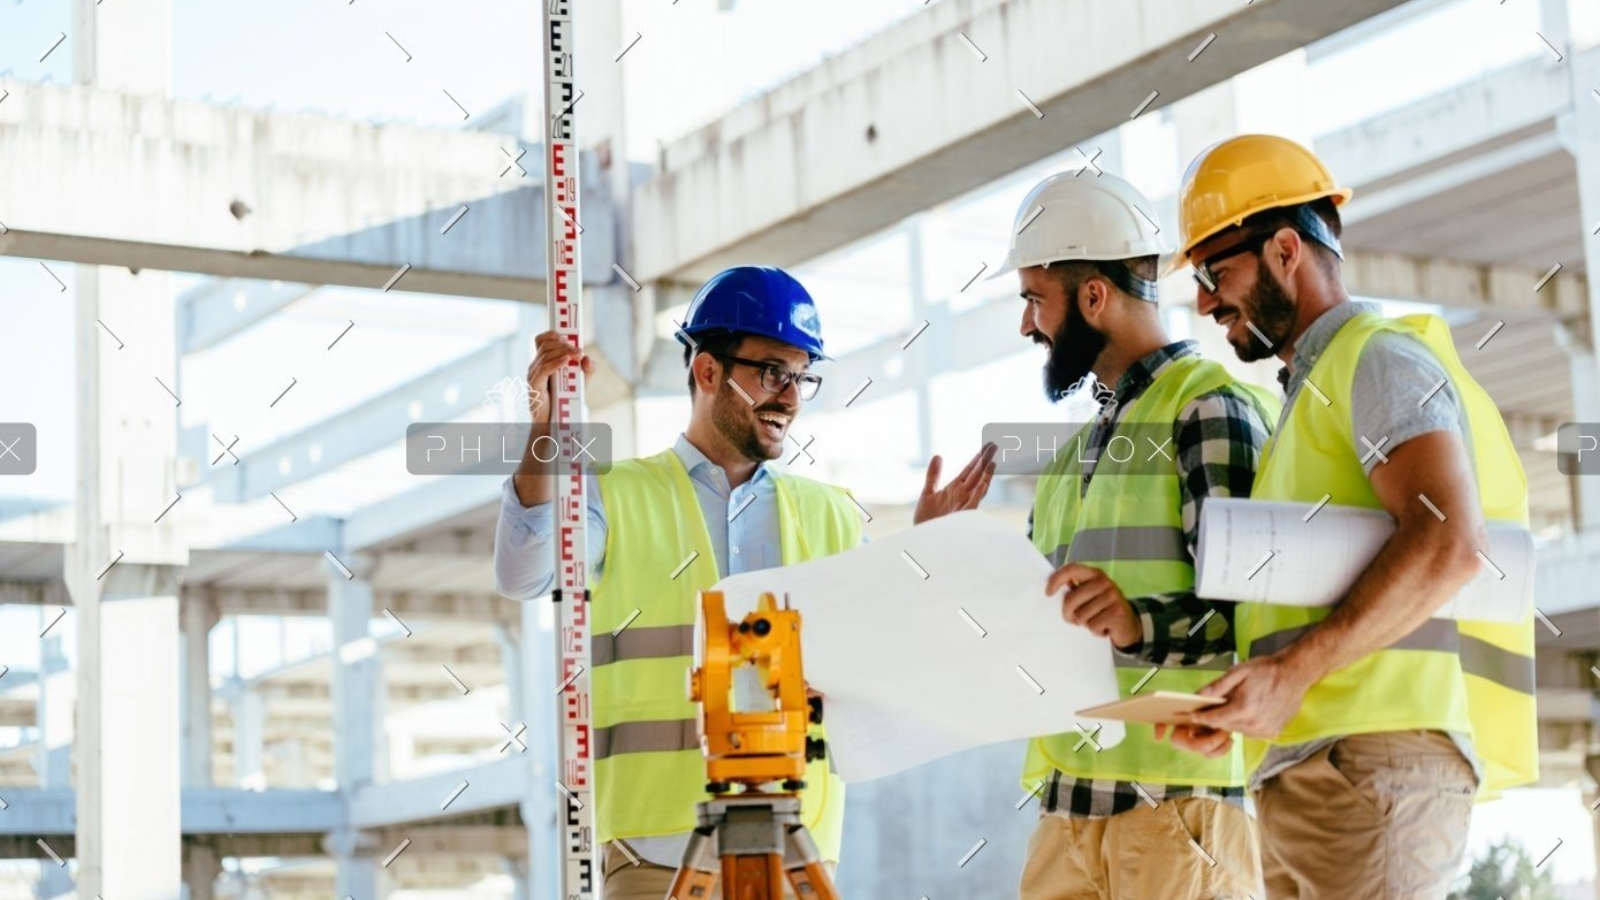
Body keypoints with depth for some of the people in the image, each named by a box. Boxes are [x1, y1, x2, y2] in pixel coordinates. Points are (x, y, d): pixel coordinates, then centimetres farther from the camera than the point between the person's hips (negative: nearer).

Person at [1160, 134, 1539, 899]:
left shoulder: (1380, 358, -1)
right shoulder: (1311, 392, 27)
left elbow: (1447, 544, -18)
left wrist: (1293, 673, -20)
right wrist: (1241, 702, 9)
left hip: (1374, 751, -9)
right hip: (1308, 767, 9)